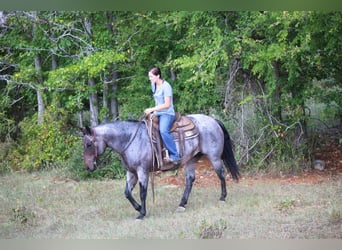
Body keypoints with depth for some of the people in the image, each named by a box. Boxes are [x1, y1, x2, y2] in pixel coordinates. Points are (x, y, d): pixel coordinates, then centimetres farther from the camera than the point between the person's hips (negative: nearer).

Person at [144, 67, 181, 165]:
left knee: (163, 130, -33)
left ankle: (175, 156, -33)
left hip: (167, 114, -9)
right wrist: (153, 110, 9)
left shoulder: (166, 86, -14)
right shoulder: (153, 85, 11)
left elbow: (167, 104, -17)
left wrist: (152, 109, -18)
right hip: (157, 113, 9)